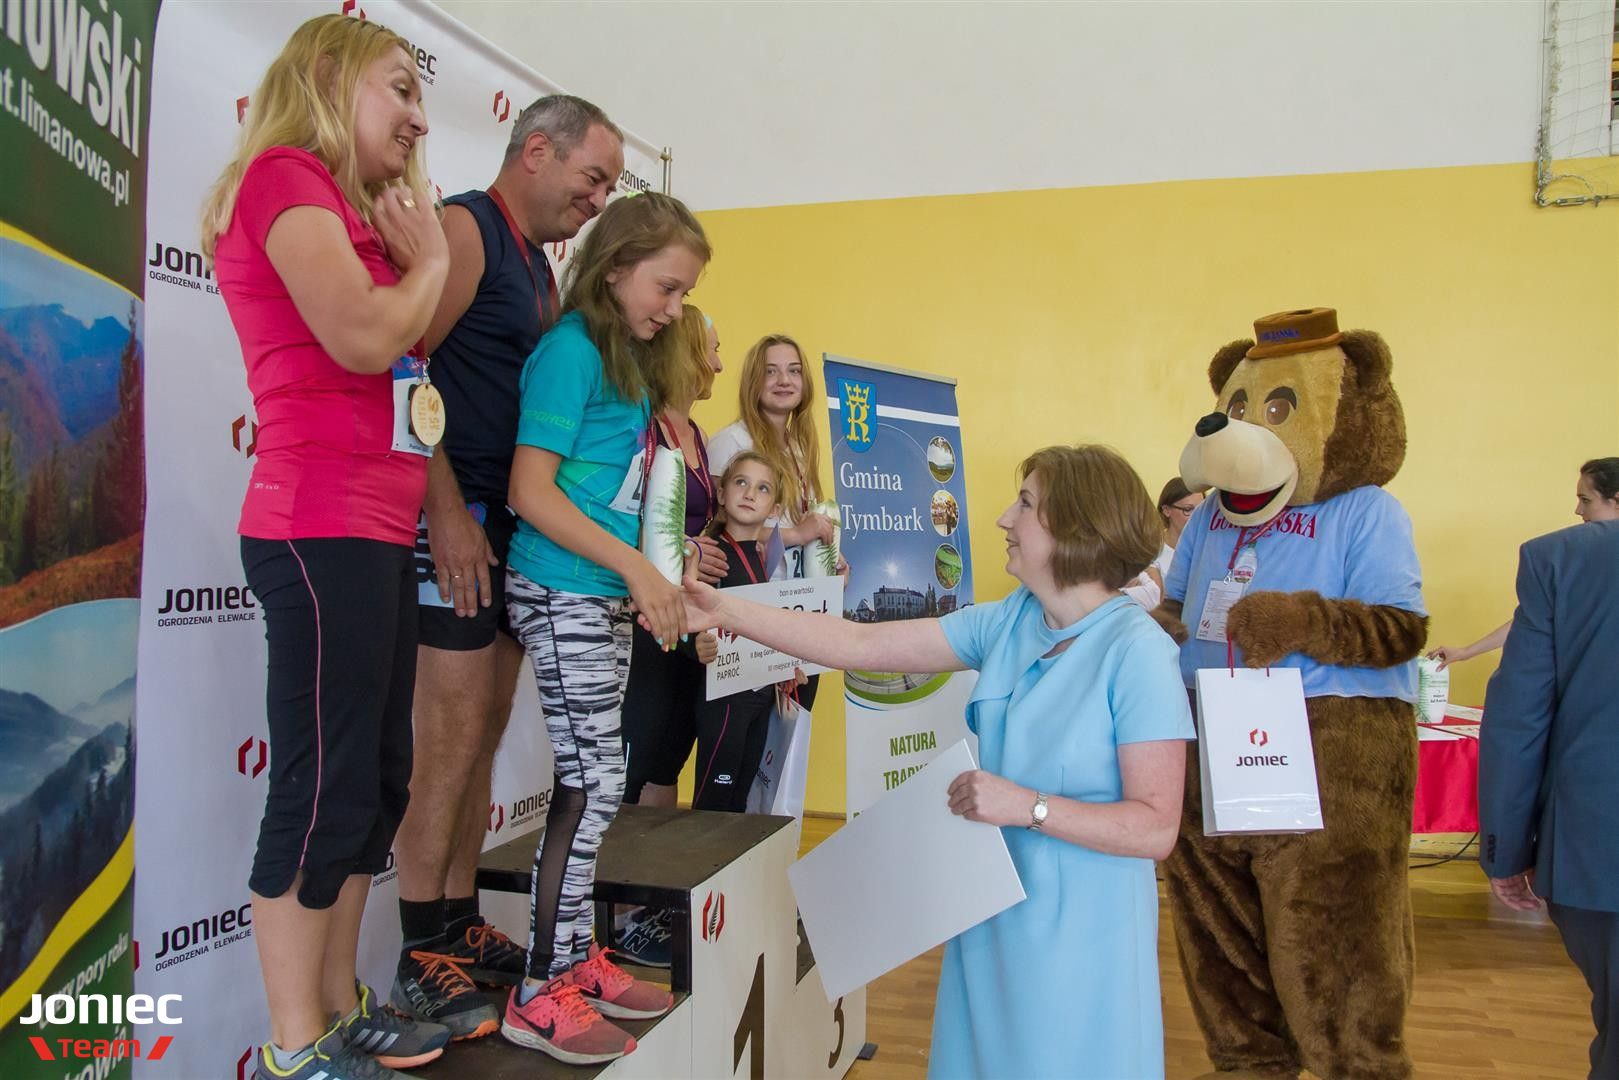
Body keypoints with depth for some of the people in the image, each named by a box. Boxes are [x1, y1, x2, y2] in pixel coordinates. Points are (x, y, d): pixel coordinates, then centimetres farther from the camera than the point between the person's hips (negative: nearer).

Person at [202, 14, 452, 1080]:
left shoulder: (343, 210, 23)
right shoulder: (284, 174, -4)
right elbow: (363, 337, -18)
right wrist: (427, 260, -3)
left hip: (378, 533, 10)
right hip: (321, 530, -10)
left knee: (378, 782, 13)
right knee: (323, 790, -5)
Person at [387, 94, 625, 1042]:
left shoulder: (537, 263, 20)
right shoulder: (465, 228, -8)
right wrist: (447, 511, -21)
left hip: (513, 526, 9)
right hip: (456, 519, -9)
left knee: (483, 741, 13)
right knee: (451, 746, -5)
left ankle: (461, 927, 25)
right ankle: (420, 964, 9)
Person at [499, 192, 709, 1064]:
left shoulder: (630, 362, 15)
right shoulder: (571, 349, -11)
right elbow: (530, 489, -17)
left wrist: (652, 579, 11)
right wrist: (635, 567, -18)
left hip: (606, 596, 8)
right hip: (561, 595, -8)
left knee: (589, 781, 13)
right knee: (594, 781, -5)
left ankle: (576, 958, 26)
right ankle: (541, 996, 8)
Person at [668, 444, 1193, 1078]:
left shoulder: (1137, 652, -18)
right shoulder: (1008, 622, 0)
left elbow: (1155, 829, -19)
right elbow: (861, 645, -1)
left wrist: (1028, 806, -25)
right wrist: (727, 613, -3)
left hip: (1077, 931, -6)